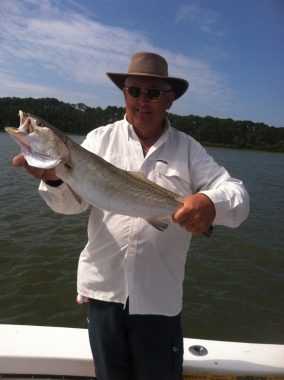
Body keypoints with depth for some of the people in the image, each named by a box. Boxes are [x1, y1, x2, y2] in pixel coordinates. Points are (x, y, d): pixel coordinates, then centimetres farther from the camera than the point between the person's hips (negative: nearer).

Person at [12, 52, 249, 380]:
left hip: (159, 296, -1)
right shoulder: (100, 138, 2)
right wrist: (55, 177, -27)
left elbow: (236, 193, -9)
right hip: (104, 287, 1)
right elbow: (72, 201, -4)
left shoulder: (187, 148, 0)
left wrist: (212, 203, -32)